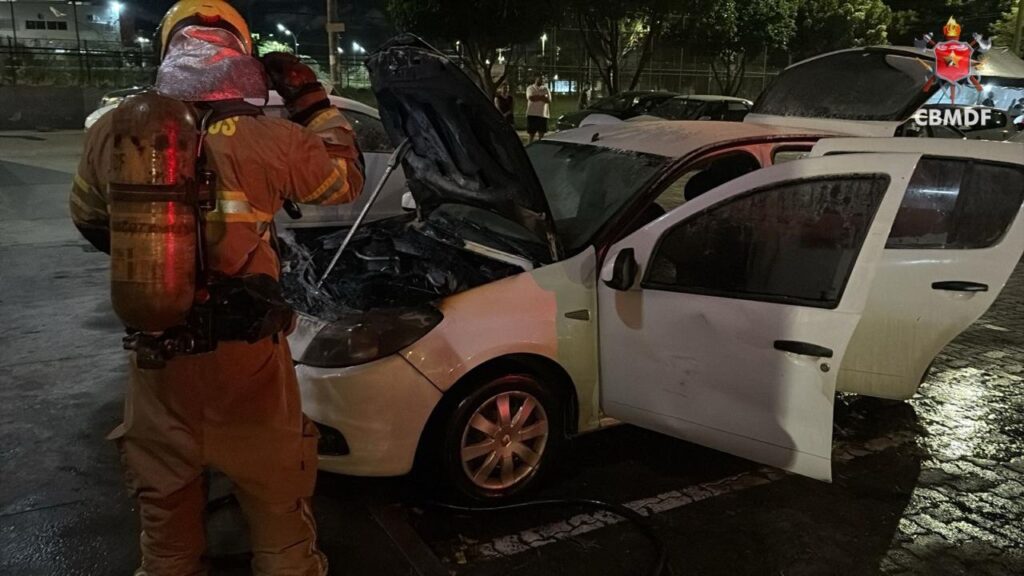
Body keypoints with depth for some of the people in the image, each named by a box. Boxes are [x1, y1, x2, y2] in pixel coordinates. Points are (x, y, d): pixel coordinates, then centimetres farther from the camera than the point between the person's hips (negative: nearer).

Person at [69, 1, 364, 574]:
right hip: (244, 355, -3)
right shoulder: (266, 140, -15)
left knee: (165, 496, 22)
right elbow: (348, 178, 3)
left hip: (155, 352, 3)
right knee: (275, 493, 18)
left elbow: (89, 220, 14)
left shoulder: (110, 133, -4)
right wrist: (312, 100, 11)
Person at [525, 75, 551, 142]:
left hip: (543, 114, 2)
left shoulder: (546, 89, 11)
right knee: (531, 134, 2)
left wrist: (536, 97, -10)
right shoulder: (530, 88, 5)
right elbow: (531, 98, -14)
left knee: (541, 134, -1)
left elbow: (548, 100, -4)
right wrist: (542, 96, -7)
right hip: (532, 114, -2)